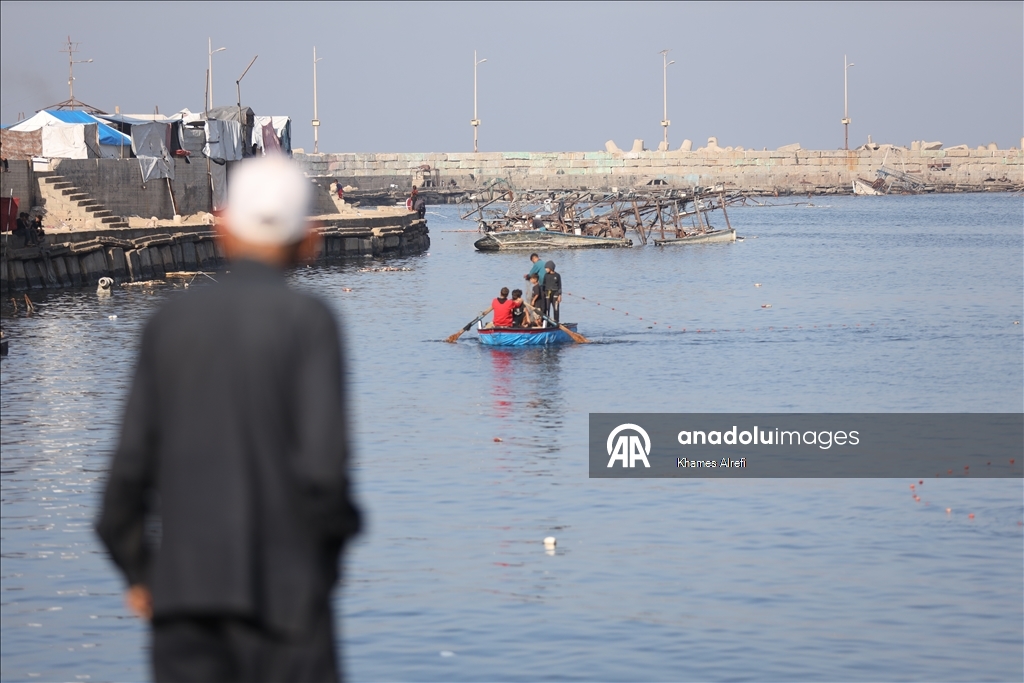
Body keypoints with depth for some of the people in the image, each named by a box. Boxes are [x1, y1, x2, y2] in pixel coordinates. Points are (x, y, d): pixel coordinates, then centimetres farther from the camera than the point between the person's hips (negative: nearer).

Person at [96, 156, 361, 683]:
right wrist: (338, 528, 5)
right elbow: (321, 461, -15)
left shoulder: (170, 322, 6)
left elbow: (130, 465, 5)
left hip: (183, 586, 4)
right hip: (280, 589, -4)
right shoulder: (309, 321, -6)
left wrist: (136, 570, 16)